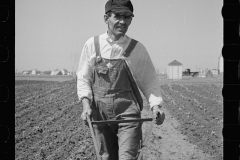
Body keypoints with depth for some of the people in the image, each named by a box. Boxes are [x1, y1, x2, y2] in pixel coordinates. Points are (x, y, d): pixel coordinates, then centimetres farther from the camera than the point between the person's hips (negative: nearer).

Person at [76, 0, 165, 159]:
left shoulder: (137, 49, 0)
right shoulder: (92, 45, 2)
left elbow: (150, 81, 4)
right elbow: (83, 79, 7)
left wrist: (156, 106, -12)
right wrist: (86, 104, -8)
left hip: (128, 113, -2)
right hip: (100, 114, 2)